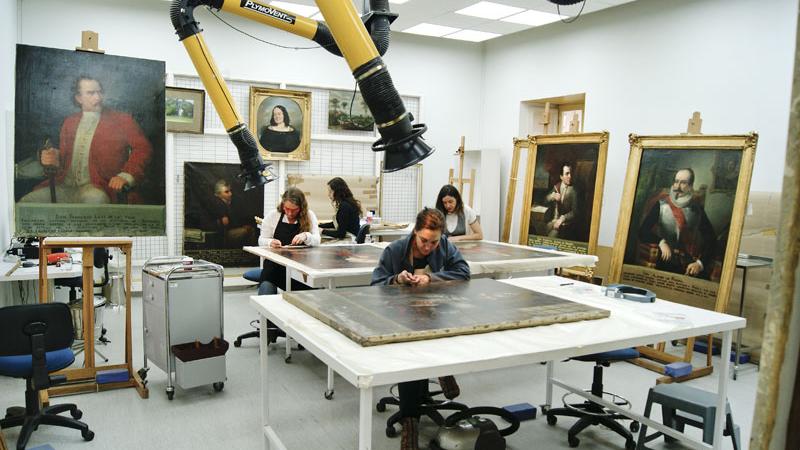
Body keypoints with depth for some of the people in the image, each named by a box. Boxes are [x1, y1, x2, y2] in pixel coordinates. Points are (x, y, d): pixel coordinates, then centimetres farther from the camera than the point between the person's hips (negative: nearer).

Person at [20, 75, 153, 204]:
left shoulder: (122, 120, 5)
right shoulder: (69, 122, 20)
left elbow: (143, 147, -7)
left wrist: (125, 176, -23)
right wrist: (53, 159, 2)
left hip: (97, 188, -5)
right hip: (65, 186, 5)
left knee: (93, 198, -39)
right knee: (26, 201, -17)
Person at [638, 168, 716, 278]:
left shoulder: (697, 209, 4)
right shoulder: (661, 205, 0)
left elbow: (710, 240, 6)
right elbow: (643, 232, -6)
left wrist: (701, 263, -7)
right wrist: (660, 242, -21)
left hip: (689, 266, 2)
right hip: (665, 264, -1)